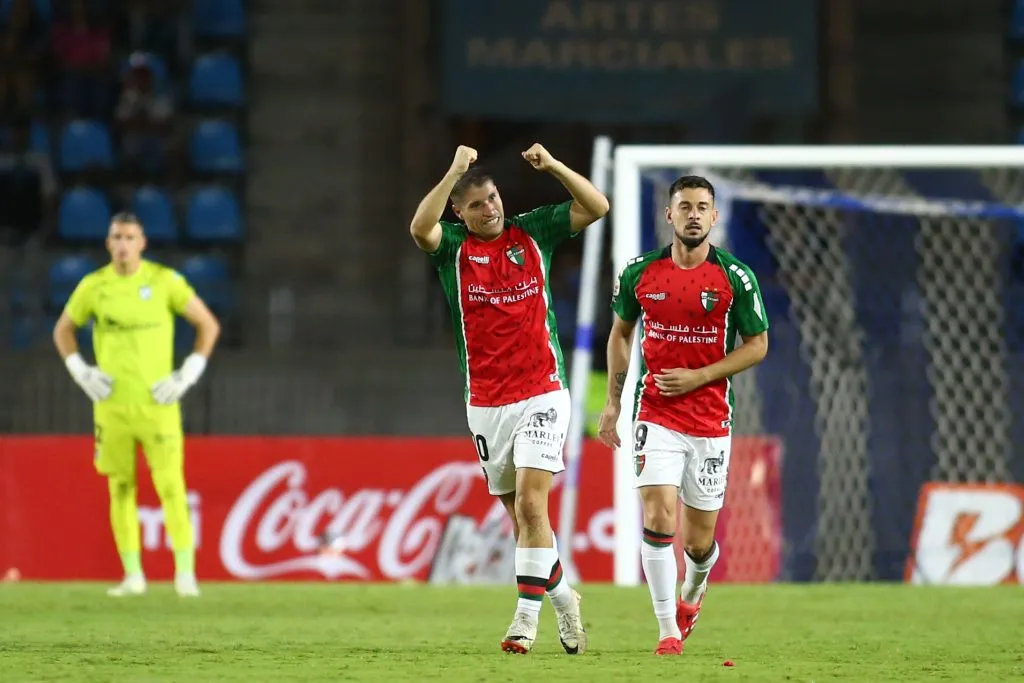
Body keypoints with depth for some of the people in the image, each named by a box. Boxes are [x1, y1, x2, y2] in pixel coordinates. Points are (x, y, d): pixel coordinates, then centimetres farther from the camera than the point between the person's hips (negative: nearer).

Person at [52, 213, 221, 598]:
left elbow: (208, 325, 3)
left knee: (171, 486, -10)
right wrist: (81, 372, 4)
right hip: (112, 404, 3)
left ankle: (185, 573, -8)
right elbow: (63, 329, 18)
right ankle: (132, 575, 12)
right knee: (120, 488, 5)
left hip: (157, 403, -3)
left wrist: (187, 375, -4)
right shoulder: (93, 286, 4)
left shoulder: (164, 281, -3)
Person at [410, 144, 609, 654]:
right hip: (486, 404, 2)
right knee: (519, 514, 11)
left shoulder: (532, 232, 3)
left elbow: (596, 207, -2)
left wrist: (551, 166, -14)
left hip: (541, 394, -2)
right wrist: (454, 172, -27)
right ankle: (562, 599, 30)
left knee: (530, 504, -15)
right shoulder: (452, 246, 0)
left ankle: (526, 618, -15)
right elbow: (421, 229, -22)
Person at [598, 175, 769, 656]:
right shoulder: (639, 273, 0)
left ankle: (694, 587, 42)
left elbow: (757, 345, 0)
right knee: (658, 516, -17)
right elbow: (620, 332, 15)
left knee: (699, 541, 5)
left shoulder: (735, 277, -5)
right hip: (656, 414, 0)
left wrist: (699, 376, -11)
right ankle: (667, 630, -8)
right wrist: (613, 401, 10)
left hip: (711, 421, 0)